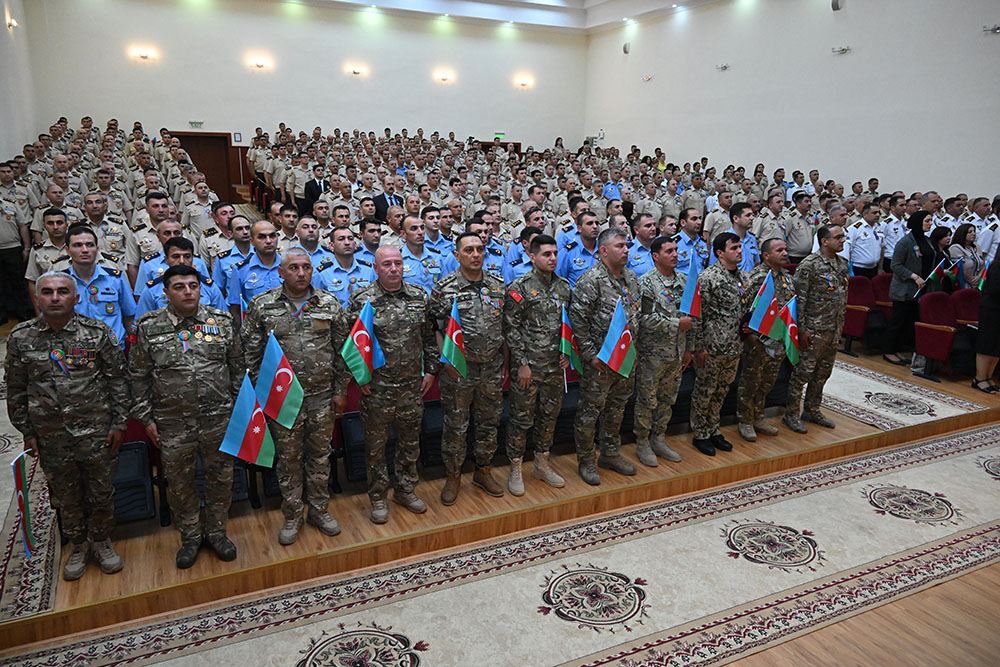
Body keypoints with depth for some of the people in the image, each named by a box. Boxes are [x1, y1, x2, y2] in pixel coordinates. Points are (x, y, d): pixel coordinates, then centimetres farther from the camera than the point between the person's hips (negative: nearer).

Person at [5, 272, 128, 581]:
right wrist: (27, 433, 6)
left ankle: (101, 540, 34)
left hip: (97, 432, -1)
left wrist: (119, 424, -4)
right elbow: (16, 391, 6)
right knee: (66, 495, 16)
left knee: (101, 492, 11)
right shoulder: (20, 338, -2)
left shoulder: (98, 332, -7)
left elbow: (118, 380, -3)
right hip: (51, 437, 2)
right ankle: (77, 545, 37)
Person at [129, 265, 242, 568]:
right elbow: (139, 376, 4)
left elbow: (237, 367, 7)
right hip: (173, 423, 0)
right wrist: (146, 418, 3)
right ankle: (190, 536, 33)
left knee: (220, 477, 12)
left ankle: (216, 531, 32)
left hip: (218, 418, 1)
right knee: (179, 481, 13)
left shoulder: (221, 321, 0)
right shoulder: (149, 327, -3)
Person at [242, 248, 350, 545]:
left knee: (320, 456, 14)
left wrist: (340, 391, 4)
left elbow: (342, 350, 5)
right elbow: (251, 353, 1)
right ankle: (292, 516, 28)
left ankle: (319, 509, 32)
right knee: (288, 459, 11)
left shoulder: (330, 304, 0)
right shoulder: (262, 306, -4)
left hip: (322, 397, 1)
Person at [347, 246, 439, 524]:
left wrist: (431, 370, 8)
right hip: (376, 387, -3)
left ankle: (405, 490, 34)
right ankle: (378, 497, 27)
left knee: (410, 441, 16)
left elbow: (429, 336, 11)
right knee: (375, 445, 9)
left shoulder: (419, 296, 4)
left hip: (413, 385, 3)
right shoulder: (362, 300, -7)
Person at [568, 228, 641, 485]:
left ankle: (611, 454, 35)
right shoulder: (591, 280, -16)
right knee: (590, 411, 3)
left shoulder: (631, 277, 9)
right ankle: (585, 461, 18)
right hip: (599, 360, -8)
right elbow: (577, 320, -18)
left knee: (617, 408, 19)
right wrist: (590, 355, -18)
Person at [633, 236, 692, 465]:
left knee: (667, 399, 15)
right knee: (647, 400, 4)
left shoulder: (683, 280, 9)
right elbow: (646, 318, -20)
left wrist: (689, 347, 13)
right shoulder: (646, 282, -12)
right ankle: (642, 444, 17)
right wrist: (677, 323, -17)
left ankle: (659, 440, 29)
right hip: (653, 353, -6)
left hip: (676, 352, 7)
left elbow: (690, 315, 14)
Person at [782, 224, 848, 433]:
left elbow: (844, 297, 18)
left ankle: (812, 410, 29)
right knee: (803, 372, -2)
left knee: (822, 373, 15)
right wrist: (801, 330, -17)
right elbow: (799, 299, -15)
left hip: (834, 330, 8)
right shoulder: (809, 265, -14)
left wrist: (840, 325, 15)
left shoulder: (843, 263, 10)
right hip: (814, 329, -8)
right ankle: (791, 414, 10)